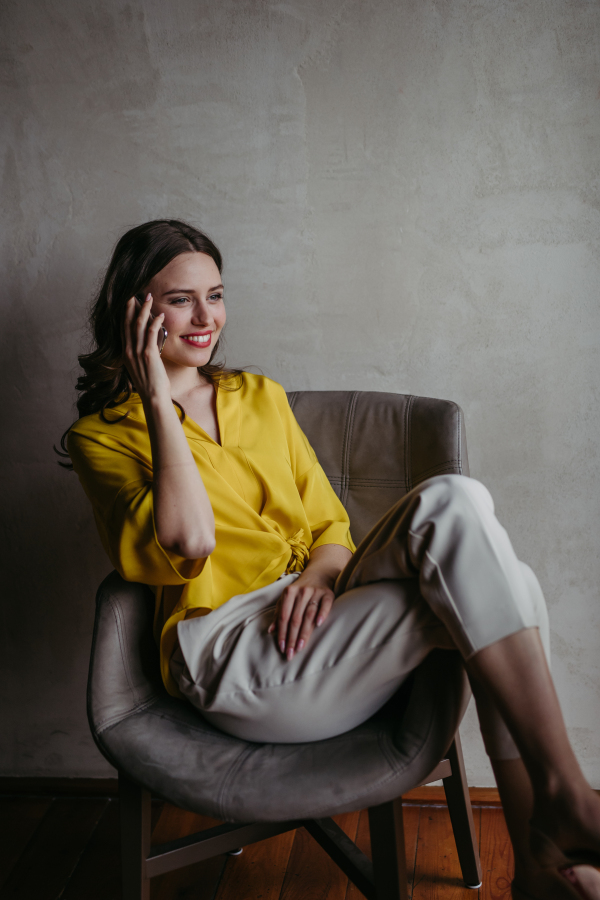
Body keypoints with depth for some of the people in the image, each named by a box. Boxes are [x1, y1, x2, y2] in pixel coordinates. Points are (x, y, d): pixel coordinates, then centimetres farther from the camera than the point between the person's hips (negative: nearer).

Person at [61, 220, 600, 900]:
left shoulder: (262, 397, 22)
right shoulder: (101, 435, 6)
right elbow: (187, 542, -12)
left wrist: (321, 571, -6)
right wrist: (159, 400, -7)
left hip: (317, 612, 6)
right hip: (231, 656, -6)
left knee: (503, 586, -25)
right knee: (454, 503, -25)